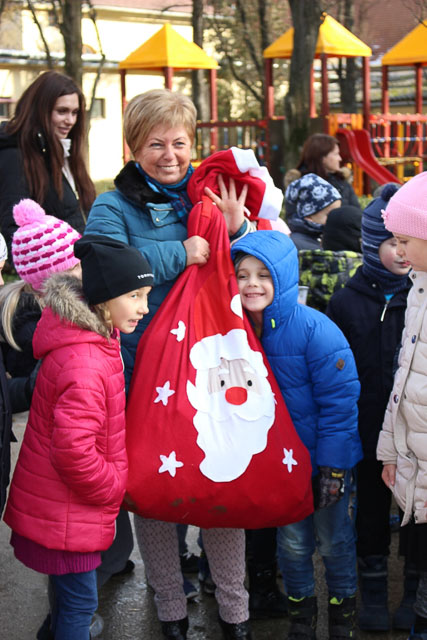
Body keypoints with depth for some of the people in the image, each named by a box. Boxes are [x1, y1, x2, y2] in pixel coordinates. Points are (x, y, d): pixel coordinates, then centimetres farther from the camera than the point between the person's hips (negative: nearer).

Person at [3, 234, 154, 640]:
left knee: (70, 597, 24)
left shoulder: (94, 339, 3)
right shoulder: (83, 365, -30)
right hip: (66, 515, -9)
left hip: (67, 507, 9)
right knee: (79, 602, 5)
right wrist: (112, 488, -16)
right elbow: (73, 450, -33)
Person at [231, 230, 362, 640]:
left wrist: (333, 468, -17)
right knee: (292, 541, 16)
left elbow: (339, 401, -19)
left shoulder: (315, 329, -22)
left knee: (333, 539, 13)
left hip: (325, 459, -3)